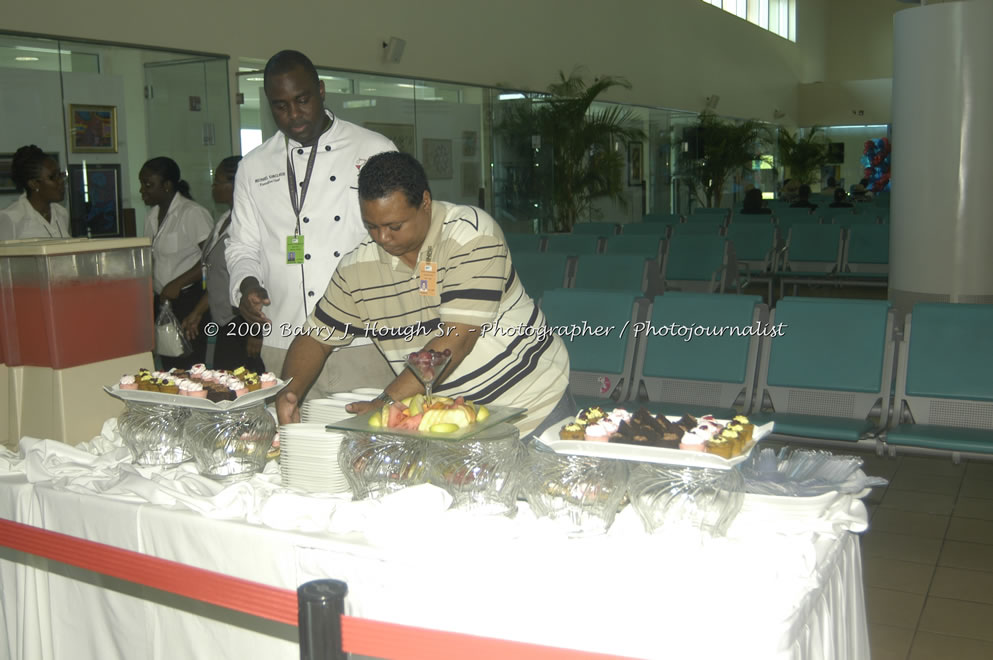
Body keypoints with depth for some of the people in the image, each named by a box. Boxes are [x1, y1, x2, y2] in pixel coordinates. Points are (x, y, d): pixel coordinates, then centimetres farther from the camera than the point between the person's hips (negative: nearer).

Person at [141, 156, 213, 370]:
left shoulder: (192, 213, -11)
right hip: (161, 301, 8)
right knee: (168, 368, 7)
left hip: (187, 299, -8)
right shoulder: (152, 216, 15)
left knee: (187, 372, -8)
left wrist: (177, 284, -20)